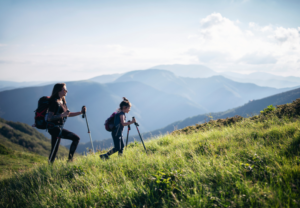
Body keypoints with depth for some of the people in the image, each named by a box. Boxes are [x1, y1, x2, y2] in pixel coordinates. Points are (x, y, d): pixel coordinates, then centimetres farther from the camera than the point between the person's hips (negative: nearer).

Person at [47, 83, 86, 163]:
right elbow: (49, 118, -19)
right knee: (76, 138, -16)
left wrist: (81, 112, 13)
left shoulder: (62, 101, 15)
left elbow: (68, 114, 23)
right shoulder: (54, 102, -14)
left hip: (58, 128, 9)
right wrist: (62, 115, -30)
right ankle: (70, 159, -12)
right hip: (54, 127, -9)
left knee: (54, 151, 11)